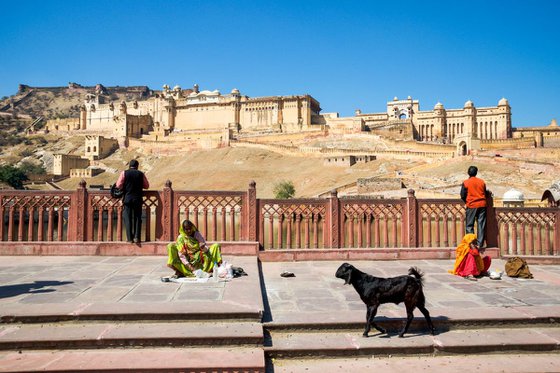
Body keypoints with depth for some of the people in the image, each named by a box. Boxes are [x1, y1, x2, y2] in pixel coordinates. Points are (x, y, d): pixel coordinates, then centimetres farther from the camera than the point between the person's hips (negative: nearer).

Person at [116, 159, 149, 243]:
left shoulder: (124, 173, -1)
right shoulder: (141, 174, 2)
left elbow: (119, 185, -6)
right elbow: (146, 186, 8)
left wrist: (125, 187, 13)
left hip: (127, 198, -1)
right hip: (138, 199, 1)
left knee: (127, 218, 5)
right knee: (137, 218, 9)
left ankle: (129, 238, 1)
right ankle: (136, 237, 3)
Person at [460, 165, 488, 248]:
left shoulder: (465, 183, -5)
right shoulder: (482, 181, 5)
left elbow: (463, 196, -4)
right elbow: (486, 193, 11)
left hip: (471, 206, -3)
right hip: (482, 205, 3)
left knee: (469, 225, 4)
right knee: (481, 225, 6)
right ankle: (480, 243, 5)